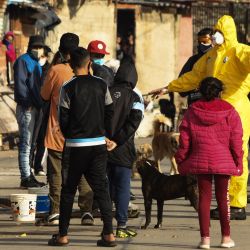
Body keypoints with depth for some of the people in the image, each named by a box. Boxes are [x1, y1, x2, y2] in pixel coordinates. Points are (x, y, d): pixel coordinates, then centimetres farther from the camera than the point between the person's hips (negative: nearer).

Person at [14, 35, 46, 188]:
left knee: (30, 143, 13)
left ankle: (28, 175, 19)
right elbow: (20, 84, -16)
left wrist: (40, 104, 13)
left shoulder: (36, 63, 21)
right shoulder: (23, 61, -7)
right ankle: (26, 177, -8)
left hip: (35, 108, 9)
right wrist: (27, 103, -21)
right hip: (26, 108, -9)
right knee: (26, 143, -8)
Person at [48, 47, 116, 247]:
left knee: (68, 190, 7)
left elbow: (63, 119, -7)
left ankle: (63, 235, 8)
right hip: (99, 144, 2)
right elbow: (109, 114, 4)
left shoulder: (68, 88, -8)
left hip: (76, 146, -2)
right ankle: (109, 234, -2)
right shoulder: (101, 85, 1)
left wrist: (69, 136, 10)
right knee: (101, 188, 6)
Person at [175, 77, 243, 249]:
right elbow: (236, 140, -1)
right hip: (224, 162, -1)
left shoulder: (192, 112, 2)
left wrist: (181, 160, 11)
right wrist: (238, 162, 6)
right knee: (223, 197, 7)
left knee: (204, 197, 4)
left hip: (200, 161, 1)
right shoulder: (229, 111, -2)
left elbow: (185, 139, 3)